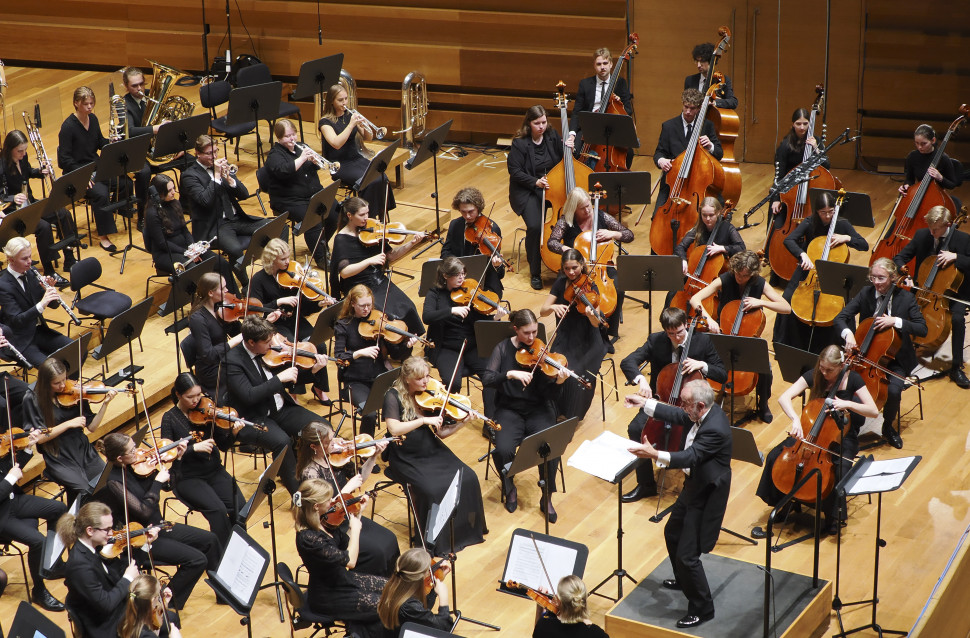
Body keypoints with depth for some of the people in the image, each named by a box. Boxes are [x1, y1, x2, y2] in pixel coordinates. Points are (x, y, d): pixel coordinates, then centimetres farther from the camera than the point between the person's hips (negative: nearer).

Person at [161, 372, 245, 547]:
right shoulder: (170, 418, -5)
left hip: (215, 472, 3)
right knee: (218, 510, -28)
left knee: (240, 507, -21)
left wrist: (233, 433, -17)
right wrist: (194, 447, -25)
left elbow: (223, 446, 3)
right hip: (187, 478, -3)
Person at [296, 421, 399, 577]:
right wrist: (348, 488, -23)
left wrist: (374, 455, -3)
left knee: (389, 539, -3)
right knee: (375, 551, -19)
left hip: (347, 516, 8)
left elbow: (360, 476, 10)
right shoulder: (310, 473, -23)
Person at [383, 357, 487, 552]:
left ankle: (466, 528, 3)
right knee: (433, 488, -29)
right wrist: (424, 420, -27)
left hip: (432, 453, 5)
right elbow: (394, 429, -24)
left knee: (467, 478, -16)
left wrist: (462, 423, -13)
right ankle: (431, 541, -9)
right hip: (406, 459, -5)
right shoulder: (394, 396, -10)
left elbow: (441, 433, 3)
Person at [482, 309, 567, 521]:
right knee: (503, 450, -28)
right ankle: (509, 489, 3)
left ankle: (547, 499, -5)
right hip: (509, 410, 0)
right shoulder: (503, 349, -1)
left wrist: (558, 382, -29)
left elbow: (547, 393, -8)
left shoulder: (539, 352, -2)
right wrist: (511, 373, -30)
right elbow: (487, 380, -15)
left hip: (538, 410, 0)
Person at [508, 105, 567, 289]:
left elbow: (562, 161, 13)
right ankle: (535, 272, -9)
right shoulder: (519, 143, -8)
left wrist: (568, 148, -9)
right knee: (534, 226, -27)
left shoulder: (552, 136, 4)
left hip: (552, 187, 4)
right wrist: (535, 182, -22)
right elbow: (515, 171, -10)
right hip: (527, 191, -3)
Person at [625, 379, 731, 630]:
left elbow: (690, 457, -38)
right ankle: (683, 580, 53)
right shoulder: (706, 412, -5)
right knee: (672, 533, 29)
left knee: (687, 554, -4)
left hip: (706, 494, -11)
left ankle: (702, 609, 13)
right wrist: (644, 403, 7)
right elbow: (677, 416, 11)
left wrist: (654, 454, -48)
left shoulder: (715, 429, -33)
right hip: (695, 485, 11)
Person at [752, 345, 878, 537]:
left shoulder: (852, 379, -12)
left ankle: (832, 518, -8)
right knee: (774, 457, -18)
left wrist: (847, 404, -29)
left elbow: (874, 411, -15)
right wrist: (795, 420, -37)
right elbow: (784, 398, -19)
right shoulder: (813, 376, -8)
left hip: (842, 436, -3)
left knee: (839, 471, -32)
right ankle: (782, 504, 0)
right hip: (811, 431, 3)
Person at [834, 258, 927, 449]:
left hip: (895, 358, -2)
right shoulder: (865, 294, -2)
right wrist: (847, 333, -29)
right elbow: (840, 318, -7)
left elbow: (922, 329, -13)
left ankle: (888, 426, 3)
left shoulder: (905, 297, -7)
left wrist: (896, 321, -27)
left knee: (894, 390, -29)